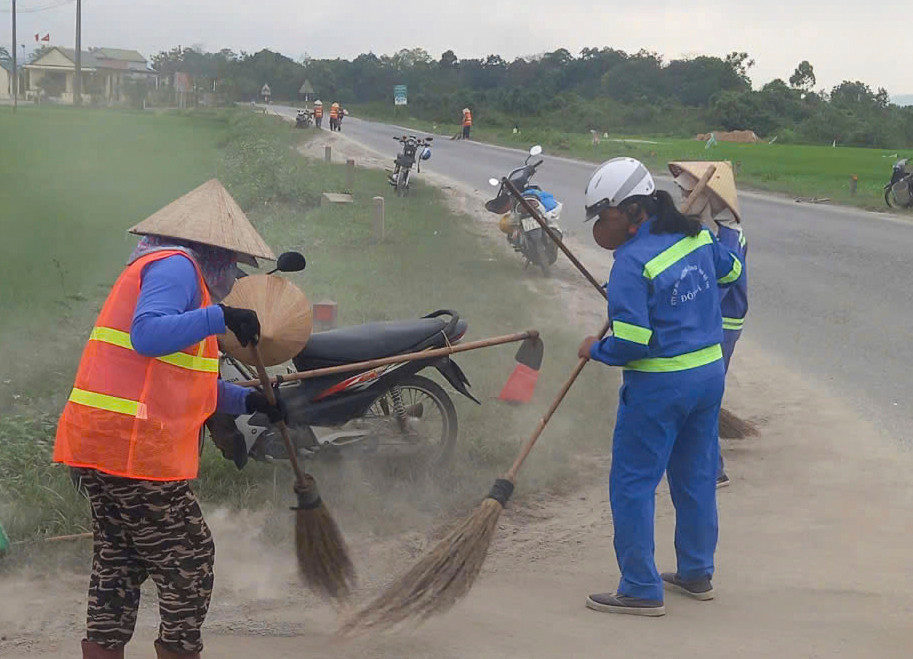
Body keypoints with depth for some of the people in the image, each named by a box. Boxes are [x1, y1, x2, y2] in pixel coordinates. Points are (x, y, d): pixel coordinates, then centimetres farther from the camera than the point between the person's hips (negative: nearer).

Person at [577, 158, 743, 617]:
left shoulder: (632, 263, -20)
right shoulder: (695, 236, 3)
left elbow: (630, 342, -23)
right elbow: (730, 270, 23)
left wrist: (594, 350, -4)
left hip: (658, 385, -8)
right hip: (710, 372, 8)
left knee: (633, 484, 3)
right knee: (696, 476, 19)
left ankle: (641, 590, 7)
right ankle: (696, 573, 31)